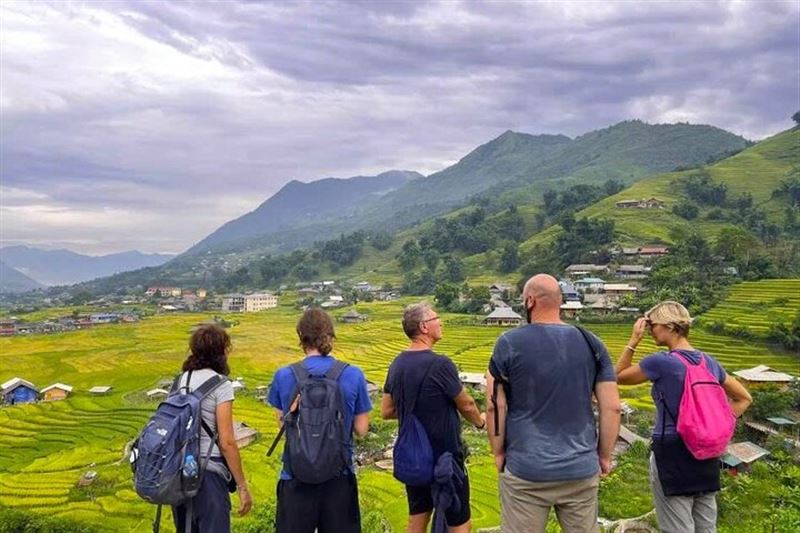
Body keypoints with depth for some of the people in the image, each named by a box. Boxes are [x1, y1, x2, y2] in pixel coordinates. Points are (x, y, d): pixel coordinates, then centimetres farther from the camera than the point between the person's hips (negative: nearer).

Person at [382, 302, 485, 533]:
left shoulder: (397, 364, -2)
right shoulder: (440, 364, -22)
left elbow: (387, 411, 5)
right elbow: (466, 405, -9)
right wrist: (480, 421, 11)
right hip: (444, 458, -7)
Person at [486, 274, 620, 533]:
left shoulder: (509, 343, -8)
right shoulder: (591, 343, 0)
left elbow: (495, 407, -6)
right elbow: (612, 407, 0)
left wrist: (498, 453, 6)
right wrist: (604, 456, 11)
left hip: (526, 470, -2)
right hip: (581, 469, 3)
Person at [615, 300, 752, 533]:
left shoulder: (660, 362, -16)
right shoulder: (709, 362, 5)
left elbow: (619, 376, -1)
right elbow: (744, 399, 15)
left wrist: (633, 341, -3)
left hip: (672, 454, -7)